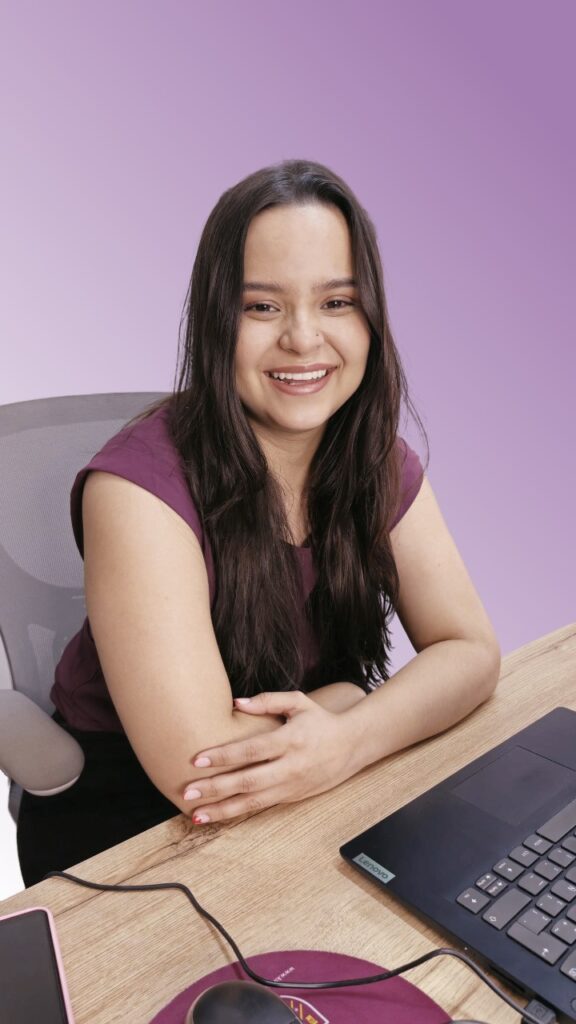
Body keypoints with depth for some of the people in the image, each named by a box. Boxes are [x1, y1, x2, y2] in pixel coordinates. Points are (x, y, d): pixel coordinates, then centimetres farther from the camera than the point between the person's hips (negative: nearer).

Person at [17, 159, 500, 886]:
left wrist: (351, 739, -26)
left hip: (318, 798, 6)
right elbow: (196, 765, -29)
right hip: (118, 829, -5)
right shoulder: (140, 484, -26)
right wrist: (344, 696, -14)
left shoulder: (380, 462, -6)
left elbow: (469, 649, -8)